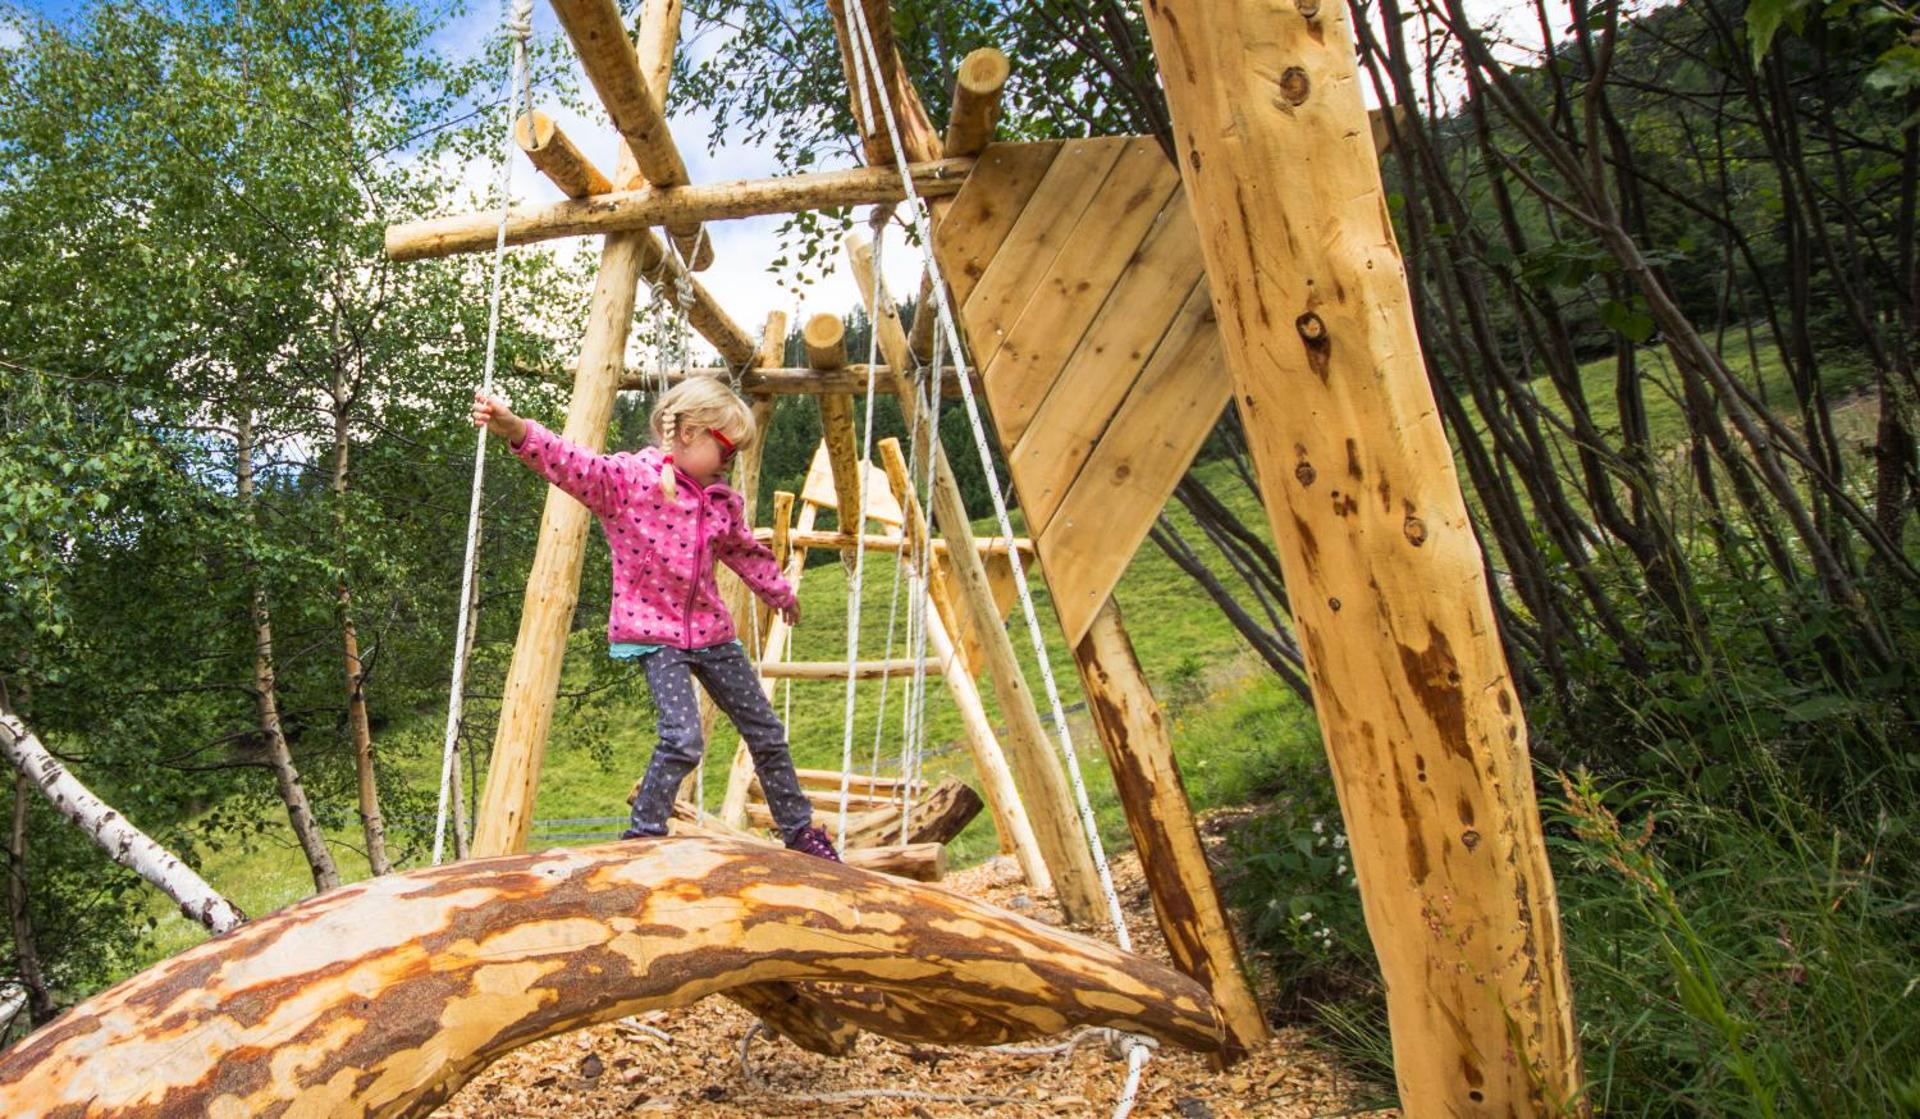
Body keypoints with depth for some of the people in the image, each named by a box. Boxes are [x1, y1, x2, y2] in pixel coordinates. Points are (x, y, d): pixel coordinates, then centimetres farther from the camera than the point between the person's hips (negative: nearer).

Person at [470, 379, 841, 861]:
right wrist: (515, 429, -46)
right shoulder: (626, 478, -11)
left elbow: (746, 553, 23)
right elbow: (572, 464, -28)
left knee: (766, 733, 11)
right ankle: (641, 836, 0)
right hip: (654, 633, -6)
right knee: (683, 739, -22)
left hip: (711, 631, 6)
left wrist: (780, 593, 37)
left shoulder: (723, 502, 7)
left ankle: (799, 828, 28)